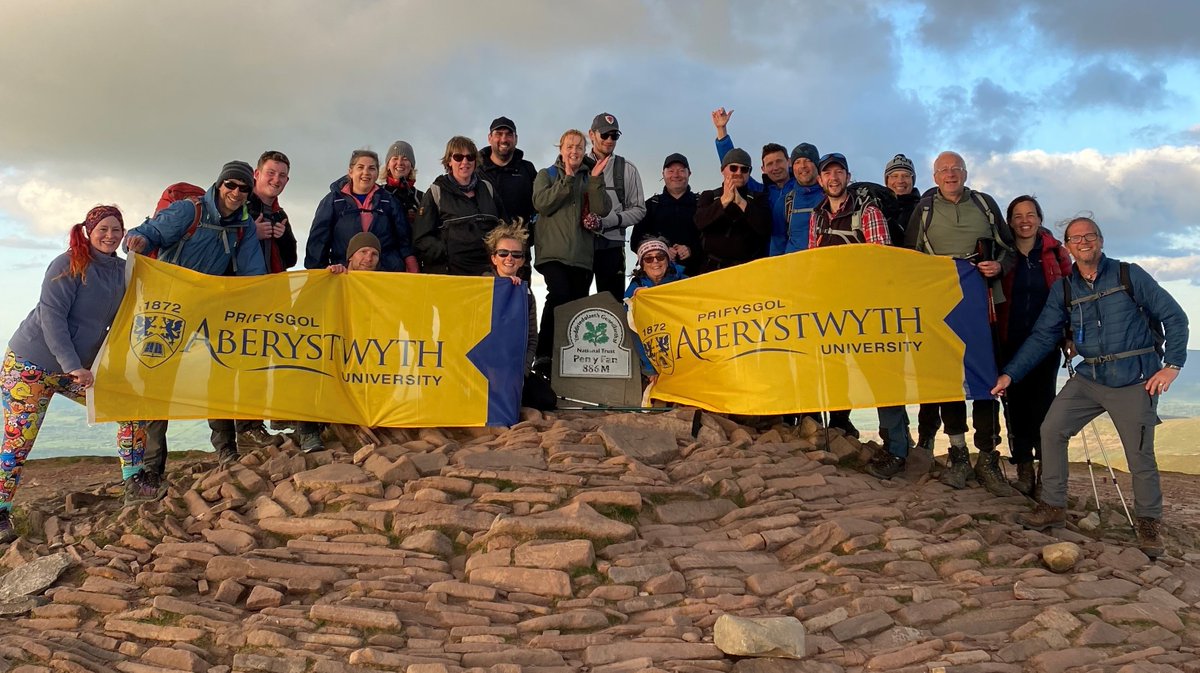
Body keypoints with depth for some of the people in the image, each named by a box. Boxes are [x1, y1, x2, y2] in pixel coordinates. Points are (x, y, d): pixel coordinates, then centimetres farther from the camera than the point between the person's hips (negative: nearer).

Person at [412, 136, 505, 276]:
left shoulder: (487, 189, 18)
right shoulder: (436, 192, 6)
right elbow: (421, 238, -1)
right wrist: (447, 254, -13)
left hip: (487, 270, 3)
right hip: (448, 272, -3)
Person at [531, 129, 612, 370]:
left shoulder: (590, 178, 18)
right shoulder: (547, 175, 12)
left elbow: (602, 209, 3)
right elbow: (541, 203, -7)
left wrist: (596, 179, -6)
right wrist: (567, 178, -10)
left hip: (582, 254, 4)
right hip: (553, 251, -3)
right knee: (559, 294, -24)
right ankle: (543, 354, -18)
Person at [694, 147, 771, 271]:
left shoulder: (759, 198, 14)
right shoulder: (709, 196, 15)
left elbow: (765, 228, -4)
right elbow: (700, 222, -5)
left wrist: (741, 202, -13)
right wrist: (724, 200, -14)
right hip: (714, 267, 0)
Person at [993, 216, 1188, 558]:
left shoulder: (1129, 275, -2)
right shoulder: (1063, 289, 8)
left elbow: (1174, 317, 0)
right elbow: (1042, 337, 5)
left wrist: (1172, 365, -10)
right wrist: (1009, 374, -5)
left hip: (1134, 381, -4)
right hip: (1088, 379, 4)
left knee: (1140, 455, -3)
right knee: (1051, 430, -6)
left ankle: (1149, 523, 19)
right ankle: (1053, 507, 8)